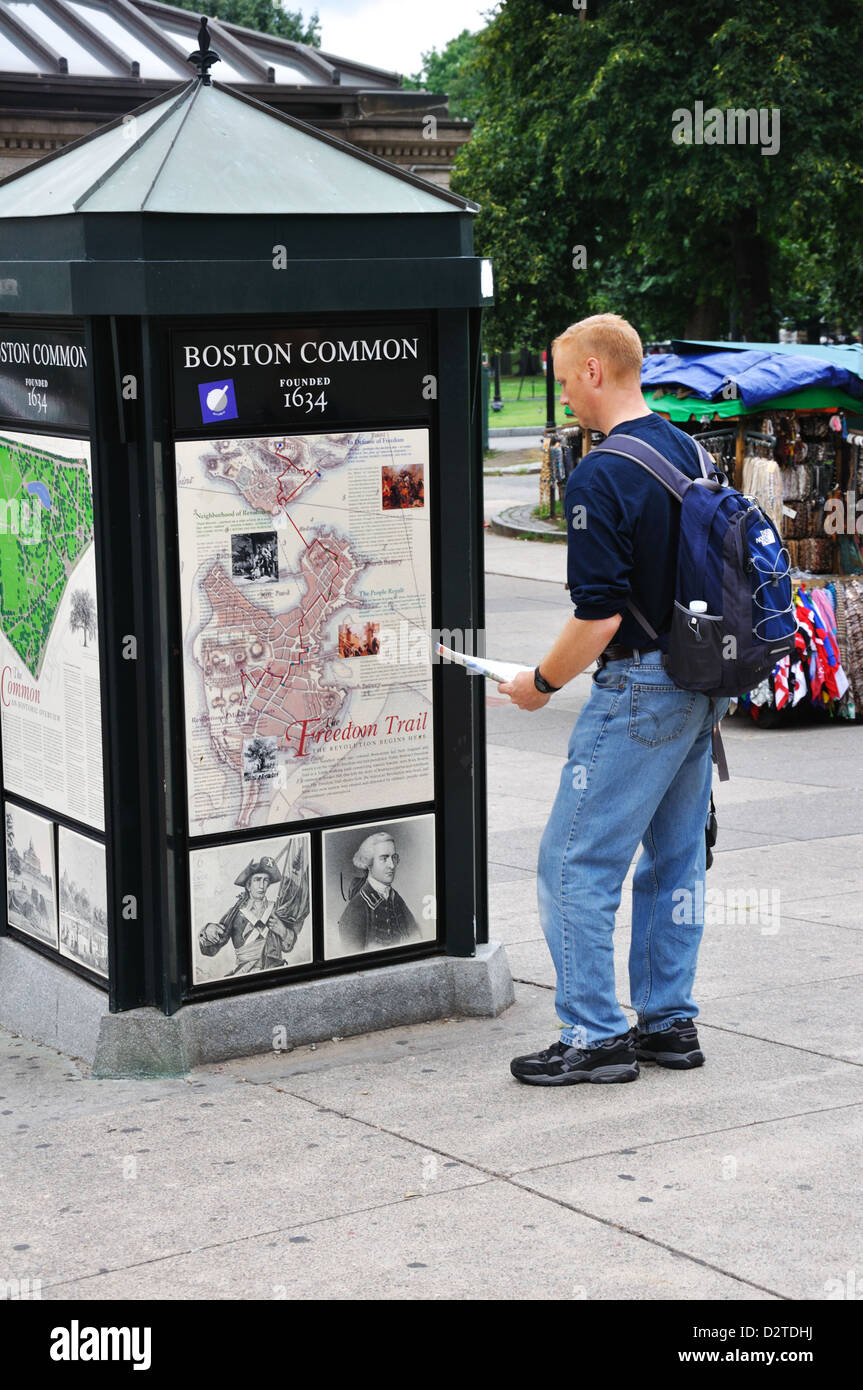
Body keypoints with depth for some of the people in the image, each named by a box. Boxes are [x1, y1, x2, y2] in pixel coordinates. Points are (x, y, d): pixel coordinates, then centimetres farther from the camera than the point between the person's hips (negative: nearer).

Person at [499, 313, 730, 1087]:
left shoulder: (599, 479, -18)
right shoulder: (689, 451, 8)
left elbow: (600, 618, -21)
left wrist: (540, 683, -6)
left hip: (640, 689, -9)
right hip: (704, 684, 9)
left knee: (575, 864, -1)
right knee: (675, 860, 15)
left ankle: (595, 1037, 3)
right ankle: (670, 1023, 21)